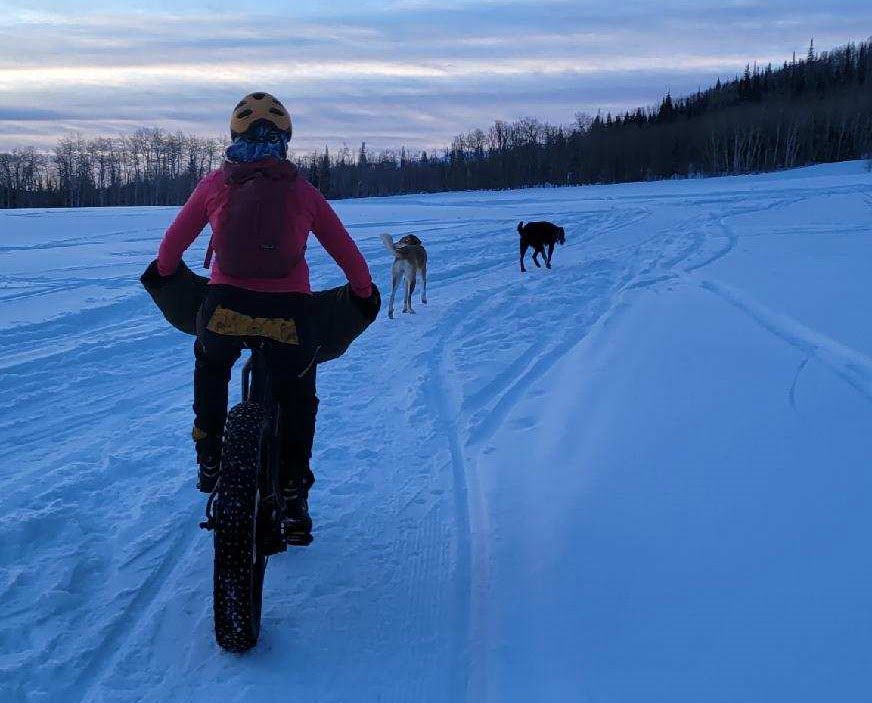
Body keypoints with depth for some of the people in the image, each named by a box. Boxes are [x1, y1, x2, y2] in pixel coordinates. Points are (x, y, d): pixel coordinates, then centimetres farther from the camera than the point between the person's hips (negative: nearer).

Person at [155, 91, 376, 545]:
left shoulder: (214, 184, 7)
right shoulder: (302, 191, 7)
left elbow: (173, 242, 14)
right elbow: (347, 252, 9)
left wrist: (164, 275, 35)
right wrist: (365, 294, 26)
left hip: (225, 309, 1)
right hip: (288, 315, 0)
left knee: (210, 365, 35)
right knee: (297, 400, 22)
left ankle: (210, 460, 32)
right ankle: (294, 503, 21)